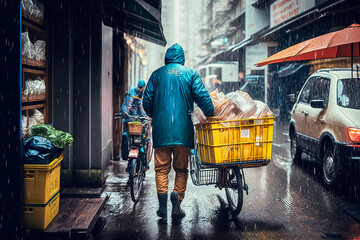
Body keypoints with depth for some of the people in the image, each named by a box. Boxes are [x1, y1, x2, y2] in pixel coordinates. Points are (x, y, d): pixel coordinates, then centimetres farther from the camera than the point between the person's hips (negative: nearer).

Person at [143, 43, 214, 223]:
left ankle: (163, 209, 0)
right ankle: (177, 198, -10)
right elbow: (202, 96, -5)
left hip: (161, 129, 1)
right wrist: (211, 115, 6)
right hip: (183, 129, -1)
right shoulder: (190, 74, 5)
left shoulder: (157, 74, 8)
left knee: (162, 168, 6)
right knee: (181, 168, 11)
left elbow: (147, 99, 7)